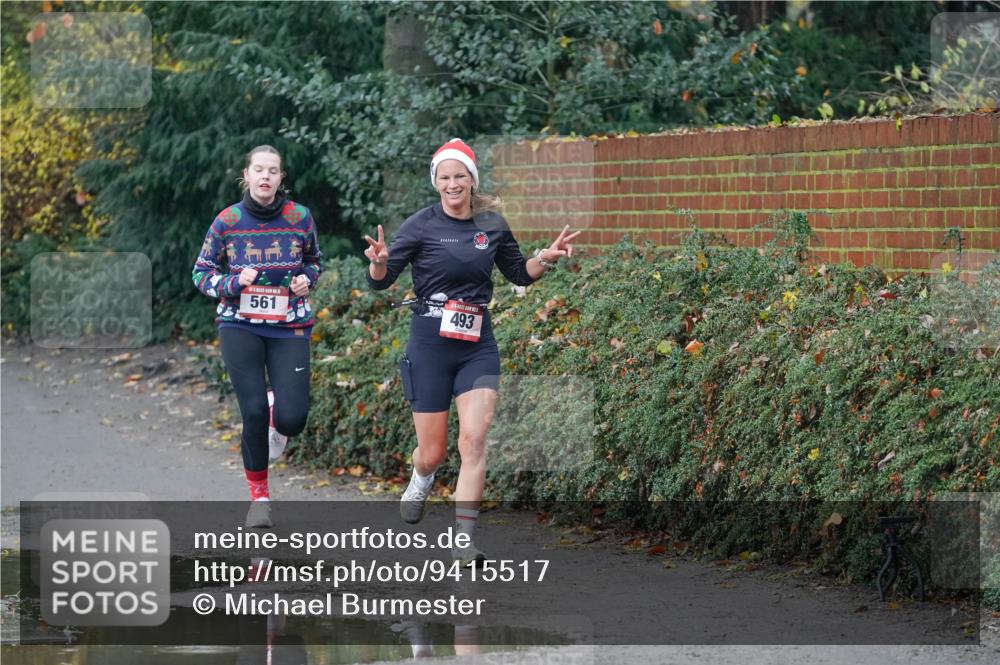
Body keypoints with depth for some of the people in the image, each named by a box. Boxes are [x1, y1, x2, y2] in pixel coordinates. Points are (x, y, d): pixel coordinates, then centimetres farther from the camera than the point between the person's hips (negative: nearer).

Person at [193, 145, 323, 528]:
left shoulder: (300, 218, -1)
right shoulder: (227, 221, -3)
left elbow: (313, 260, 17)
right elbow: (202, 273, 5)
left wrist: (306, 279, -5)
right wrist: (234, 283, -14)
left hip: (289, 327, 1)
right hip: (240, 326, -1)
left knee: (292, 419, -11)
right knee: (254, 411, -14)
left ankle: (276, 417, 30)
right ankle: (258, 496, 6)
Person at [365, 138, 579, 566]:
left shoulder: (492, 225, 4)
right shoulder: (422, 226, -6)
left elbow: (519, 274, 19)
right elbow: (380, 282, -7)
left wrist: (545, 259, -1)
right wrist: (379, 262, -28)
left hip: (477, 346, 2)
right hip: (430, 346, -2)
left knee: (474, 439, -13)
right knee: (433, 451, 4)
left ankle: (464, 543, -11)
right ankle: (421, 479, 43)